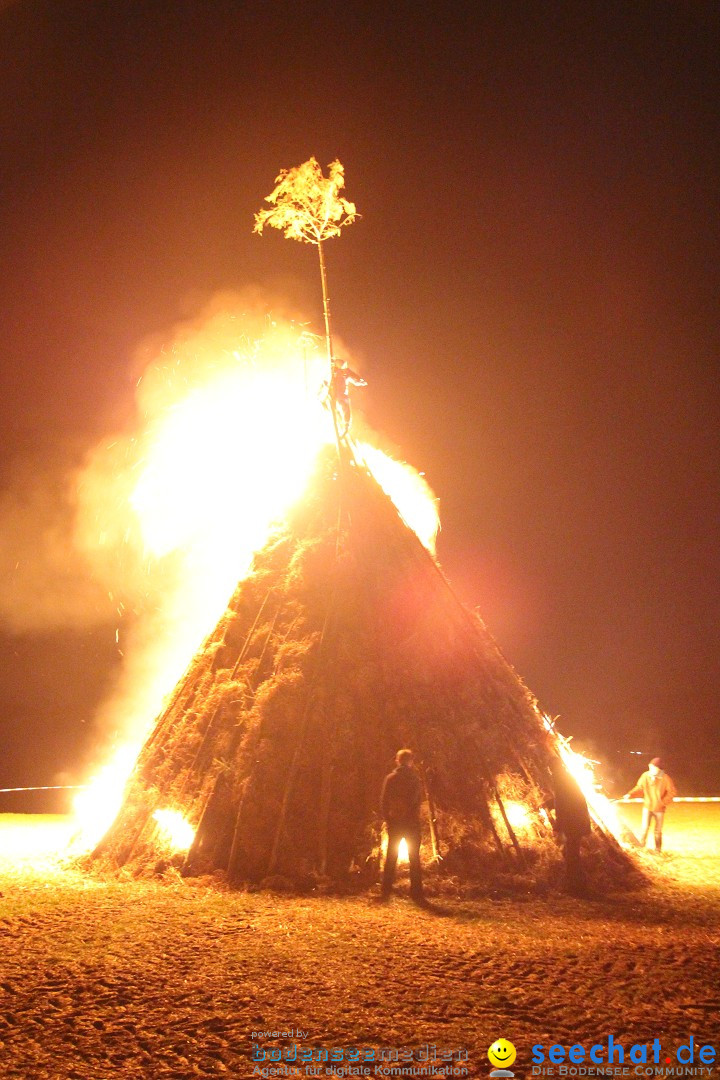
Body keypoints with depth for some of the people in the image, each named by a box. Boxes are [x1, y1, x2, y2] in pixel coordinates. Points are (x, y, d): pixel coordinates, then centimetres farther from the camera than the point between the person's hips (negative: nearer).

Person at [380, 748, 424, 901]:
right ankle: (416, 893, 1)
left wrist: (388, 819, 6)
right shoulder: (415, 779, -4)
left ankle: (386, 891, 8)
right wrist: (415, 816, 2)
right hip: (412, 822, -1)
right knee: (414, 858, 5)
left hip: (395, 822, 1)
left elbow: (384, 801, -1)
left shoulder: (390, 778, -1)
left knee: (391, 857, 10)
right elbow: (419, 801, -6)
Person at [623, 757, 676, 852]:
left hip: (659, 809, -1)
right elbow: (639, 788, 3)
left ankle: (658, 850, 24)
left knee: (658, 830, 9)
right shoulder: (645, 776, -9)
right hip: (647, 807, 1)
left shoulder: (665, 778, -15)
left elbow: (672, 792, -8)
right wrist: (630, 794, -10)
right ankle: (640, 847, 1)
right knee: (644, 827, -9)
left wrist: (663, 802, -16)